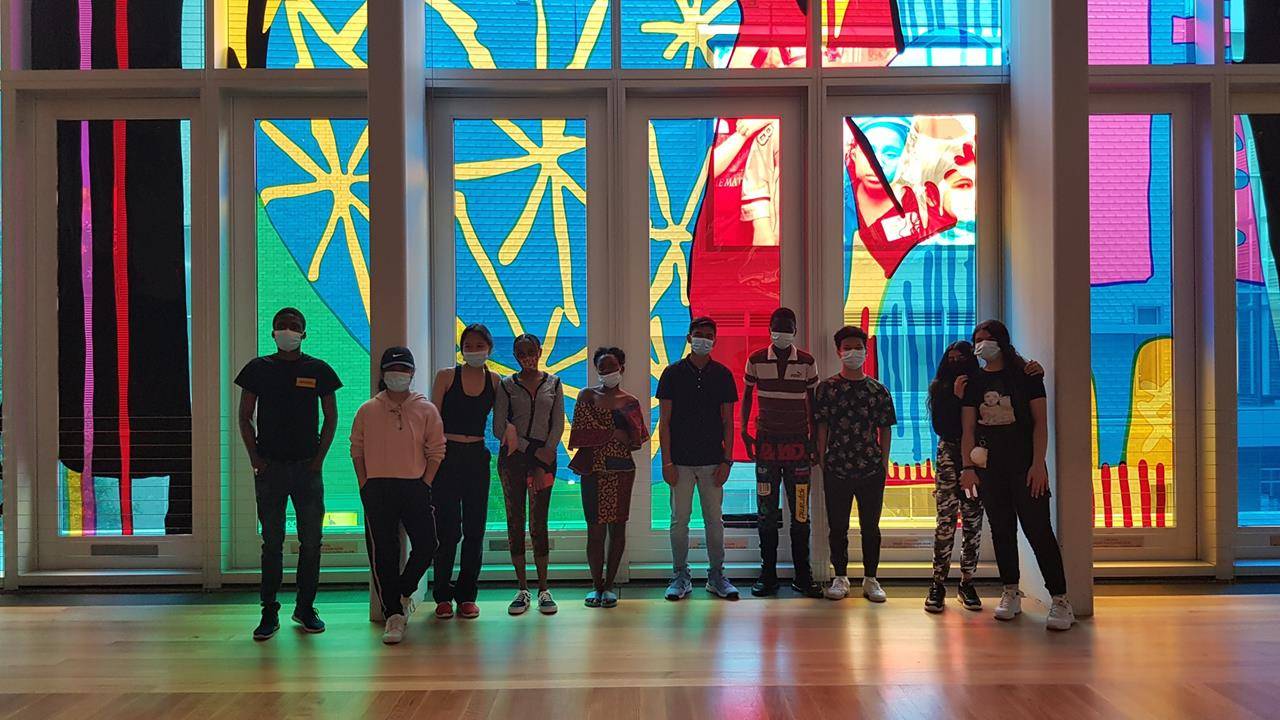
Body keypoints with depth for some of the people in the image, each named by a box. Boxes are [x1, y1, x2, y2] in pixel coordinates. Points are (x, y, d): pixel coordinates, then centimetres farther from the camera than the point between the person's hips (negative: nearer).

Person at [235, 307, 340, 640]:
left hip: (307, 466, 1)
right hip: (270, 467, 0)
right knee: (272, 542, 3)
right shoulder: (258, 368, 4)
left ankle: (305, 608, 16)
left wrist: (319, 458, -1)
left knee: (311, 541, 4)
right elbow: (245, 417, 7)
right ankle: (269, 613, 8)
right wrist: (255, 458, -2)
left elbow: (331, 419, 8)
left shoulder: (318, 370, 5)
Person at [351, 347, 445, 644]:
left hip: (415, 487, 1)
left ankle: (403, 591, 22)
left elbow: (436, 452, 6)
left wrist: (424, 486, -2)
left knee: (426, 544, -6)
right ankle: (393, 614, 6)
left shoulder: (426, 410, 5)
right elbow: (357, 451, 9)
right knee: (383, 553, -2)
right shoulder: (367, 411, 6)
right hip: (377, 489, 0)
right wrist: (365, 487, 1)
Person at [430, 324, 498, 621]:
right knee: (448, 528, -1)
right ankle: (442, 596, 11)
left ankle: (467, 595, 16)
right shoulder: (446, 376, 0)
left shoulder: (494, 382, 7)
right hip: (447, 455, -3)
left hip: (477, 457, 3)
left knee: (475, 528, 5)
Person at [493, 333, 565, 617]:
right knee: (515, 521, 1)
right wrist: (532, 451, -7)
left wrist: (544, 460, -7)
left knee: (539, 522, -2)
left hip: (544, 456, 0)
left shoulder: (553, 384, 9)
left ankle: (543, 589, 4)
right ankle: (523, 589, 8)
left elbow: (558, 426, 5)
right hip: (512, 457, 0)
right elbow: (499, 428, -1)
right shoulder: (506, 385, 5)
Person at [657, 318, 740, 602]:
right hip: (681, 461, -1)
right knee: (679, 519, 3)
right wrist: (667, 461, -6)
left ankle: (716, 575, 17)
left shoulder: (722, 375, 5)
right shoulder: (673, 373, 1)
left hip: (713, 461, 1)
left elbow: (727, 421, 6)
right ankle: (681, 576, 15)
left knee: (714, 519, 6)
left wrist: (726, 461, -2)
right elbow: (664, 421, 0)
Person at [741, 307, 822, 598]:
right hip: (766, 442, 0)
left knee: (800, 511, 1)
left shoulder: (807, 362, 2)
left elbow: (812, 400, 9)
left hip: (797, 443, 0)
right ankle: (768, 574, 11)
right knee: (766, 511, 3)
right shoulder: (756, 360, 2)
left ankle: (803, 575, 8)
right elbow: (746, 395, 11)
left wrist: (814, 439, 6)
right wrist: (744, 432, 4)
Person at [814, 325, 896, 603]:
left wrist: (884, 464, 3)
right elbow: (821, 427, 3)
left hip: (871, 469, 1)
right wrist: (822, 461, -2)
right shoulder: (828, 388, 2)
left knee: (870, 527, 7)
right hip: (837, 469, -1)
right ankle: (840, 578, 18)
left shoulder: (878, 390, 6)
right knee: (838, 526, 6)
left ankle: (870, 580, 17)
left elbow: (885, 429, 8)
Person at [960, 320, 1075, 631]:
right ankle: (1011, 593, 18)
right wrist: (968, 466, -4)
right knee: (1002, 529, 8)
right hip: (989, 466, 4)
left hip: (1025, 464, -4)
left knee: (1038, 529, -8)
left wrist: (1038, 464, -12)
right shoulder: (975, 382, 10)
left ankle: (1060, 600, -7)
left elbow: (1040, 422, -3)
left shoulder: (1026, 375, 1)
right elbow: (968, 428, 6)